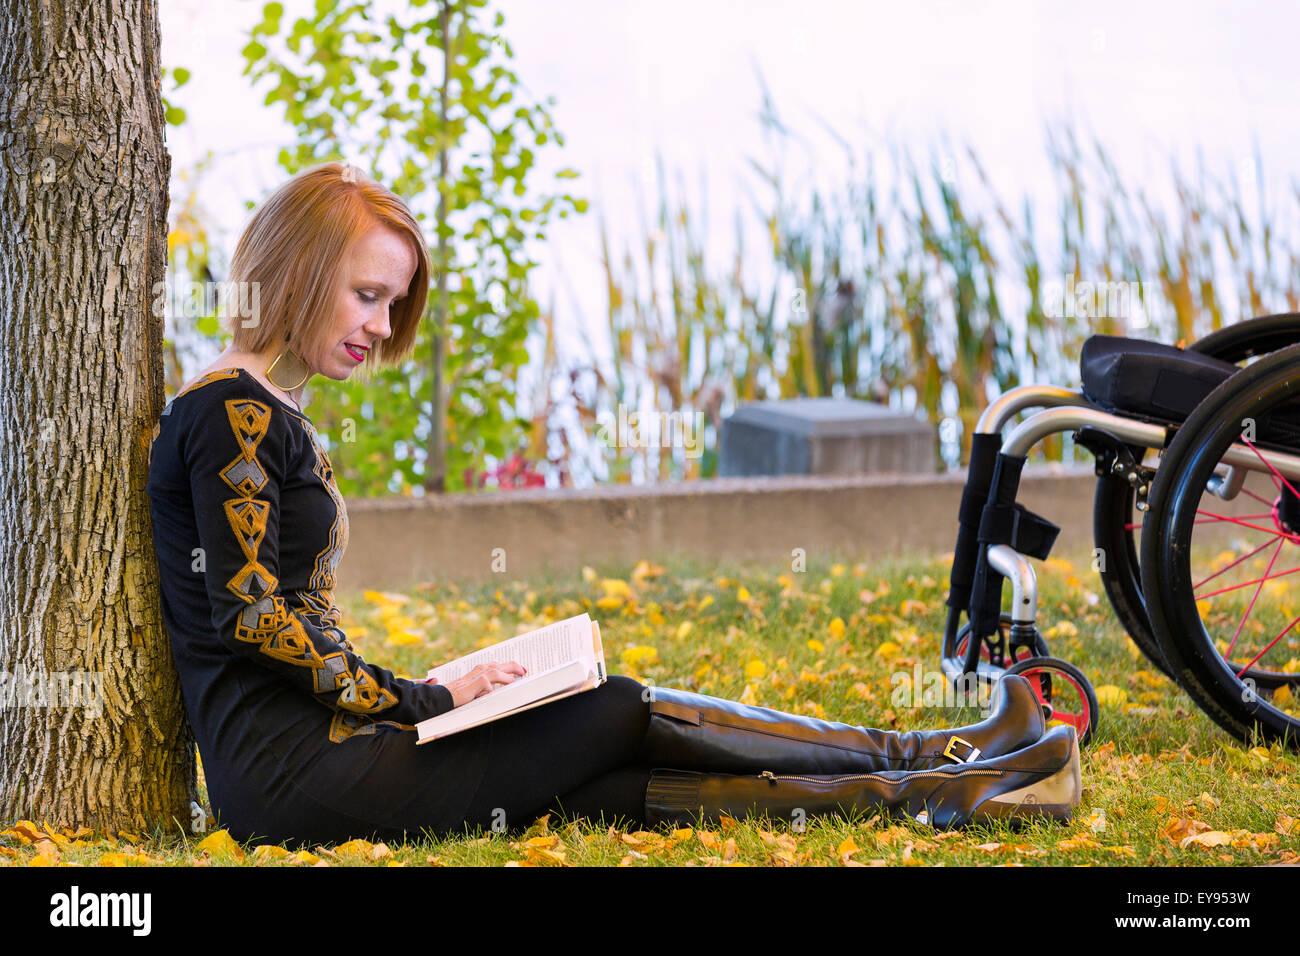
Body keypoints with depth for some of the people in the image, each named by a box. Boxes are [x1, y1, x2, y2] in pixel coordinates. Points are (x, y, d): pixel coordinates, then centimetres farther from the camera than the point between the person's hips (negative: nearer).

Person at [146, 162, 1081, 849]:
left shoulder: (273, 416, 20)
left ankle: (927, 792, -7)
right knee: (625, 713, -8)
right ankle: (927, 764, 0)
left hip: (312, 740, 9)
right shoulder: (232, 409, -11)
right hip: (287, 768, -9)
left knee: (591, 780, -2)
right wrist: (420, 701, -13)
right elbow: (250, 614, -18)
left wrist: (411, 698, 7)